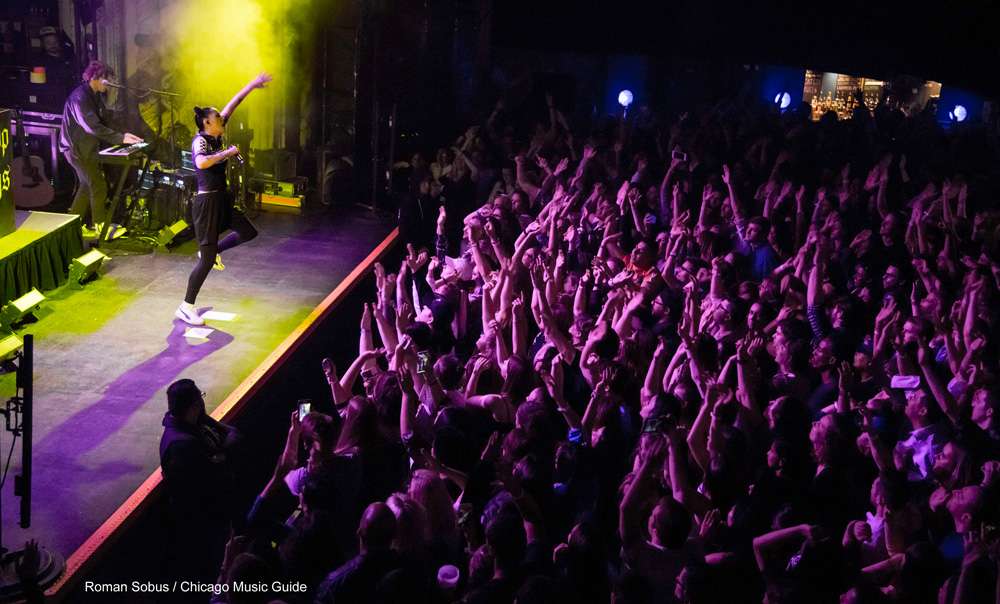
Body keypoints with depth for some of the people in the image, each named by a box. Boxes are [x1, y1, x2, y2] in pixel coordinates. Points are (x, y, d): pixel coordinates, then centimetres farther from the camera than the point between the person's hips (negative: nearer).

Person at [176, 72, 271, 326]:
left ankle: (213, 250, 35)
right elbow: (201, 163, -39)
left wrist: (252, 85, 21)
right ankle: (186, 308, 2)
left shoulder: (215, 136, 6)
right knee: (207, 260, -7)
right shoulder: (200, 140, -16)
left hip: (222, 199, 9)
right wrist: (227, 153, -27)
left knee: (249, 233, 18)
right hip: (207, 202, -9)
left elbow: (232, 105, 16)